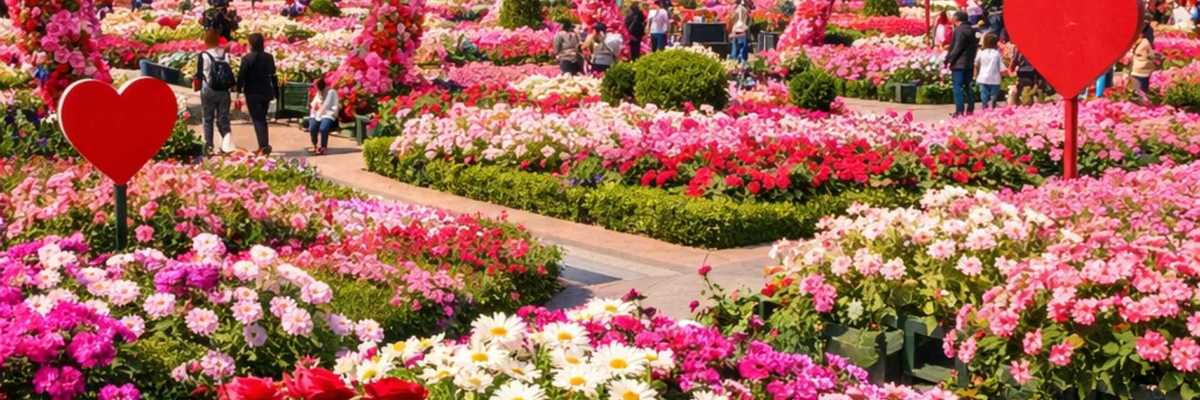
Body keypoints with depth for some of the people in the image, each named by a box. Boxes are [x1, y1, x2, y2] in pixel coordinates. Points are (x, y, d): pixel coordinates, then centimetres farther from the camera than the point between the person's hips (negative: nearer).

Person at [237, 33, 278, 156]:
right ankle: (264, 145, 19)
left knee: (257, 119, -3)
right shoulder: (269, 57, 4)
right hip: (266, 92, 5)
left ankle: (264, 146, -14)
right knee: (262, 118, 18)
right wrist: (275, 90, 17)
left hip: (252, 93, -5)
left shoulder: (247, 58, -13)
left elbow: (241, 76, -11)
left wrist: (239, 90, -2)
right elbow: (273, 75, 10)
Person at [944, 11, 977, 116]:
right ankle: (970, 109, 15)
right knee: (968, 86, 14)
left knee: (958, 87, -7)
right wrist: (972, 59, 16)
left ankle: (959, 110, -12)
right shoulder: (972, 30, 14)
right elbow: (975, 46, 14)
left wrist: (949, 60, -13)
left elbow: (957, 47, -17)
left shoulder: (959, 30, -11)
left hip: (959, 64, -8)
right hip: (970, 63, 8)